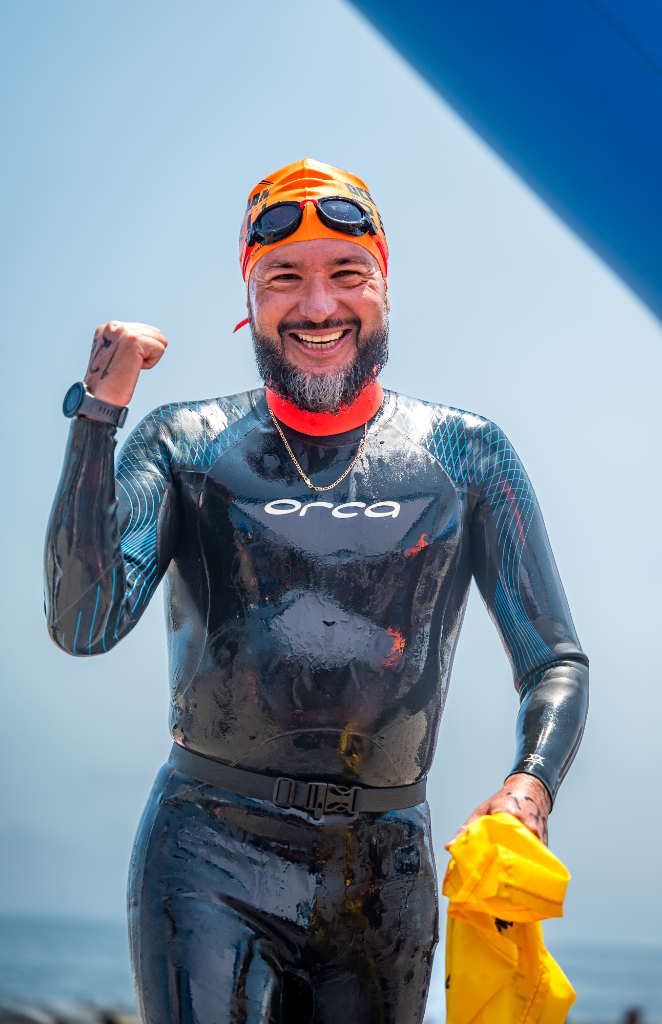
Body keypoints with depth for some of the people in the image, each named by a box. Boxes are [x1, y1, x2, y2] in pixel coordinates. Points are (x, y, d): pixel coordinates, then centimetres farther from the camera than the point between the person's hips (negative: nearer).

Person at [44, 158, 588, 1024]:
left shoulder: (464, 455, 5)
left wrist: (529, 786, -16)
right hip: (210, 857, -2)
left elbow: (556, 661, 5)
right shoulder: (185, 444, 2)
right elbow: (83, 626, -10)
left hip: (381, 878, 2)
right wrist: (99, 409, -15)